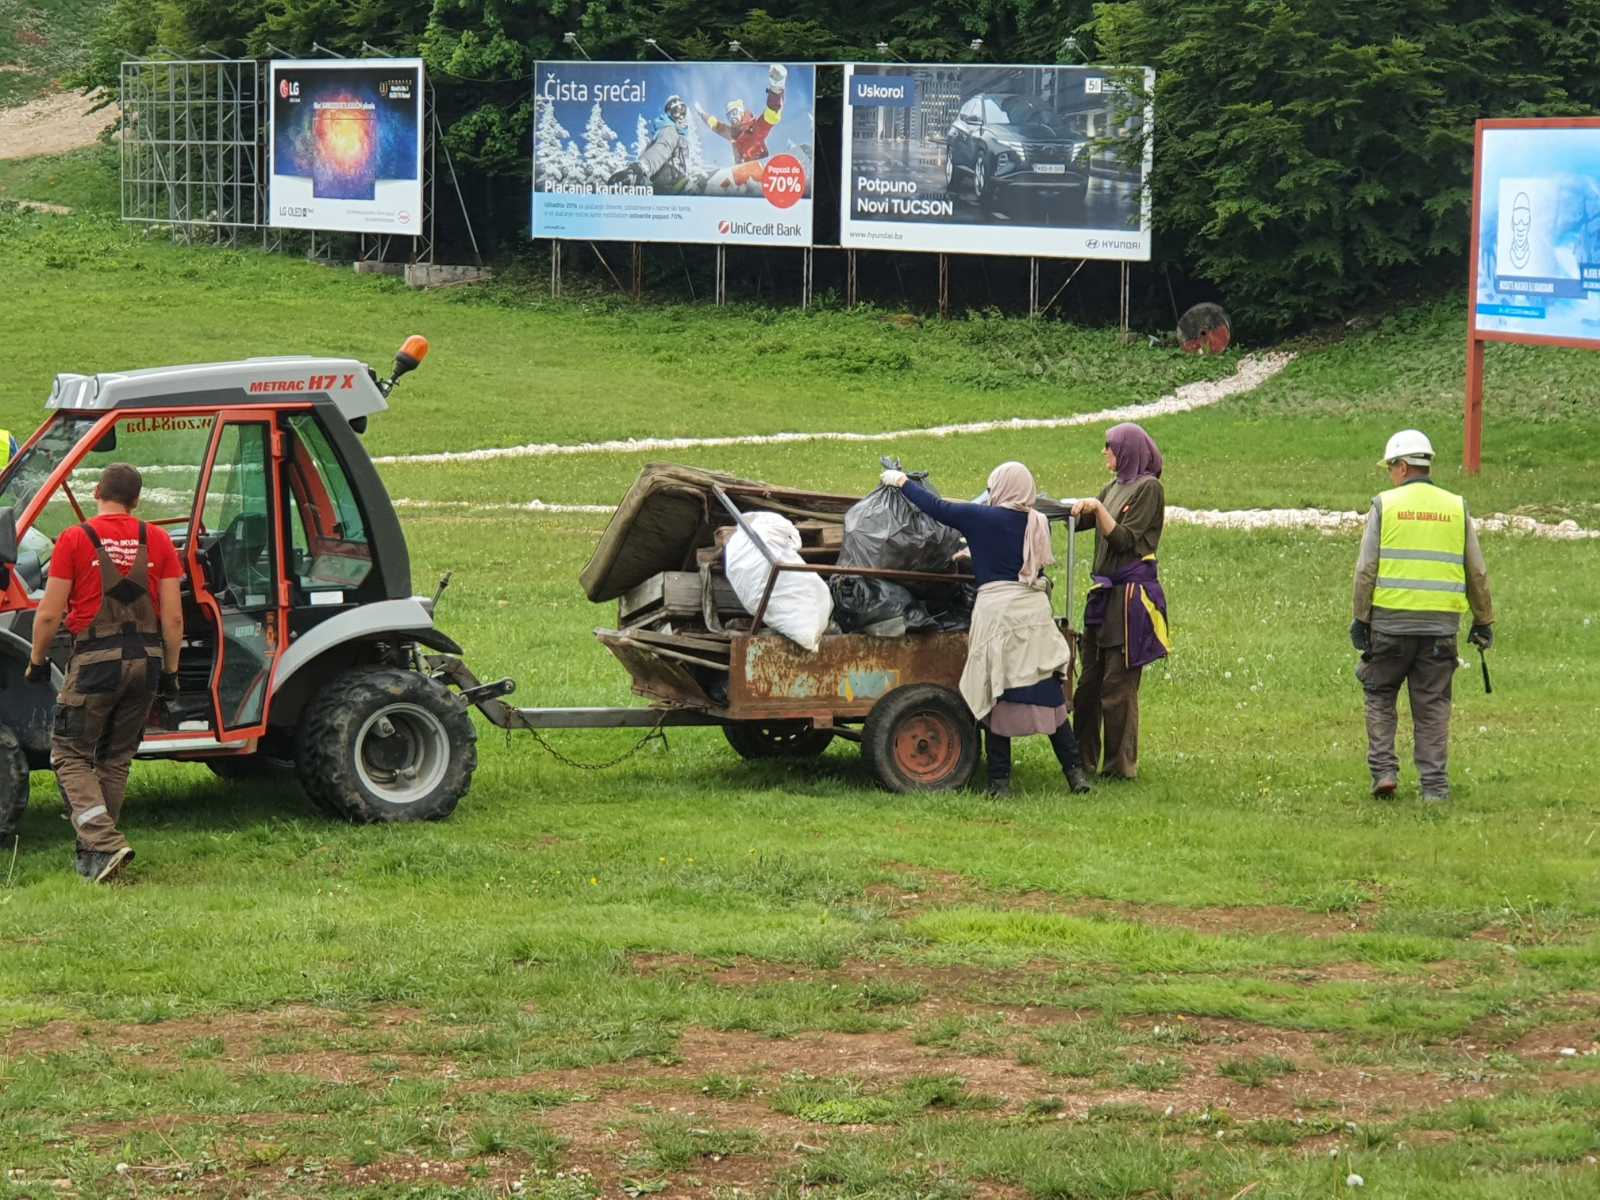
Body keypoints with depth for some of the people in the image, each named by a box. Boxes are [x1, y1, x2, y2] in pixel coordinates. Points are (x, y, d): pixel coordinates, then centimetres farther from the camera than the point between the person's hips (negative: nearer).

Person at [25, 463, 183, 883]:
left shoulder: (75, 539, -6)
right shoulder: (157, 541, 3)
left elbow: (49, 614, -7)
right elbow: (173, 617, 2)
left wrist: (37, 660, 8)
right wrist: (170, 671, 12)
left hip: (95, 660, -4)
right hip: (146, 659, 4)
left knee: (70, 756, 5)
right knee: (115, 759, 17)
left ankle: (105, 844, -13)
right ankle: (92, 856, 20)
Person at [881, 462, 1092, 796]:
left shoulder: (982, 518, -5)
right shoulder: (1039, 524, 9)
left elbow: (936, 508, 1)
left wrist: (902, 481, 14)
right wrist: (972, 553, 35)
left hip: (997, 608, -4)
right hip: (1036, 609, 4)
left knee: (997, 696, 2)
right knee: (1048, 695, 8)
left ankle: (1000, 781, 4)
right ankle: (1075, 772, 6)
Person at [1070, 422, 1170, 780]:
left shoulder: (1148, 488, -7)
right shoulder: (1114, 488, 17)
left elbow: (1125, 539, -13)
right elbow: (1079, 519, 25)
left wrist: (1098, 509, -21)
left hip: (1131, 594, -8)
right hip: (1105, 593, 8)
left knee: (1118, 684, -6)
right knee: (1090, 680, 9)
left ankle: (1120, 765, 1)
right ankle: (1084, 759, 16)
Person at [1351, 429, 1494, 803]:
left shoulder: (1385, 505, -1)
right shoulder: (1455, 507, 7)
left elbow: (1366, 569, -4)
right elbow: (1477, 573, 9)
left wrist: (1361, 618, 3)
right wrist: (1484, 621, 18)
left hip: (1391, 619, -2)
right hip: (1442, 623, 2)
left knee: (1380, 695, 14)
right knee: (1432, 705, 7)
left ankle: (1384, 770, 4)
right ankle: (1434, 785, 5)